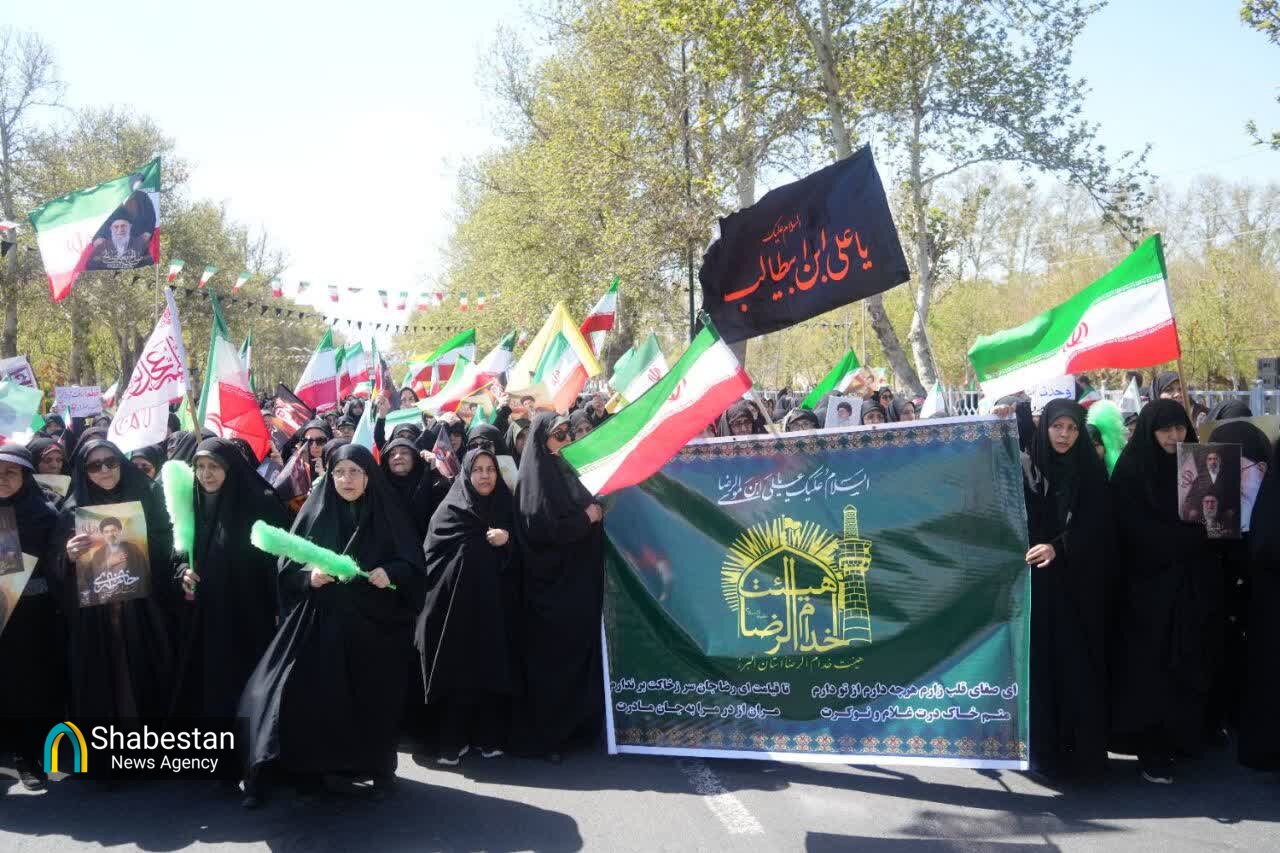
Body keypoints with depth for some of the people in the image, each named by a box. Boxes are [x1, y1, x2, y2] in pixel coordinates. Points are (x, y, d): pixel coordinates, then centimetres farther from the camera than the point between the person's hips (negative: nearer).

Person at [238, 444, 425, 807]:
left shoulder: (388, 515, 1)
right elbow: (288, 566, 2)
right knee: (312, 697, -6)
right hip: (321, 622, 1)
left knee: (373, 700, 5)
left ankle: (378, 769, 22)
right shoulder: (315, 512, 3)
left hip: (374, 626, 0)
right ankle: (311, 771, 7)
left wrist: (391, 573, -17)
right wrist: (308, 576, -17)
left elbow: (414, 563, 1)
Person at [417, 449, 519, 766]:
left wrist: (507, 542, -9)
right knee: (457, 671, -4)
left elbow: (518, 558, 10)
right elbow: (435, 555, -8)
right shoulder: (450, 511, 1)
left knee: (493, 669, 1)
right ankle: (452, 741, 4)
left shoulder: (505, 508, 11)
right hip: (458, 606, -3)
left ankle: (489, 737, 11)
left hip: (495, 607, 3)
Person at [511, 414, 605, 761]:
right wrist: (586, 517, -13)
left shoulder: (561, 470, 11)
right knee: (551, 658, -2)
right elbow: (543, 530, -21)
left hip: (575, 580, 8)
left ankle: (574, 721, 23)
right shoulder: (535, 476, -13)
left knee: (576, 651, 13)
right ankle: (544, 734, 6)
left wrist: (593, 513, 2)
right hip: (551, 583, -8)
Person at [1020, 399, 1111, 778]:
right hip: (1035, 580, 0)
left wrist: (1058, 547, -22)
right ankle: (1044, 746, 9)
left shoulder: (1092, 471, 4)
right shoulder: (1025, 467, 2)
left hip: (1080, 583, 0)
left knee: (1081, 664, 0)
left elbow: (1093, 524, -6)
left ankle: (1084, 749, 9)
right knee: (1041, 661, 0)